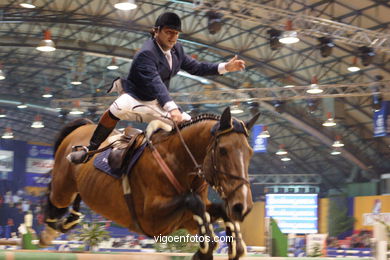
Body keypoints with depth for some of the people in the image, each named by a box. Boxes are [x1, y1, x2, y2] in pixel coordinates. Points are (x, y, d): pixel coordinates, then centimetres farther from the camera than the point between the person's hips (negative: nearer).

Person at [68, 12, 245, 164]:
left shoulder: (177, 50, 4)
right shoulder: (146, 54, -22)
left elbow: (195, 68, 16)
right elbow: (155, 83, -36)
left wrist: (225, 67, 7)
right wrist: (172, 109, -49)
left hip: (157, 105, 8)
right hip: (136, 99, -8)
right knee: (117, 110, -39)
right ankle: (90, 150, -27)